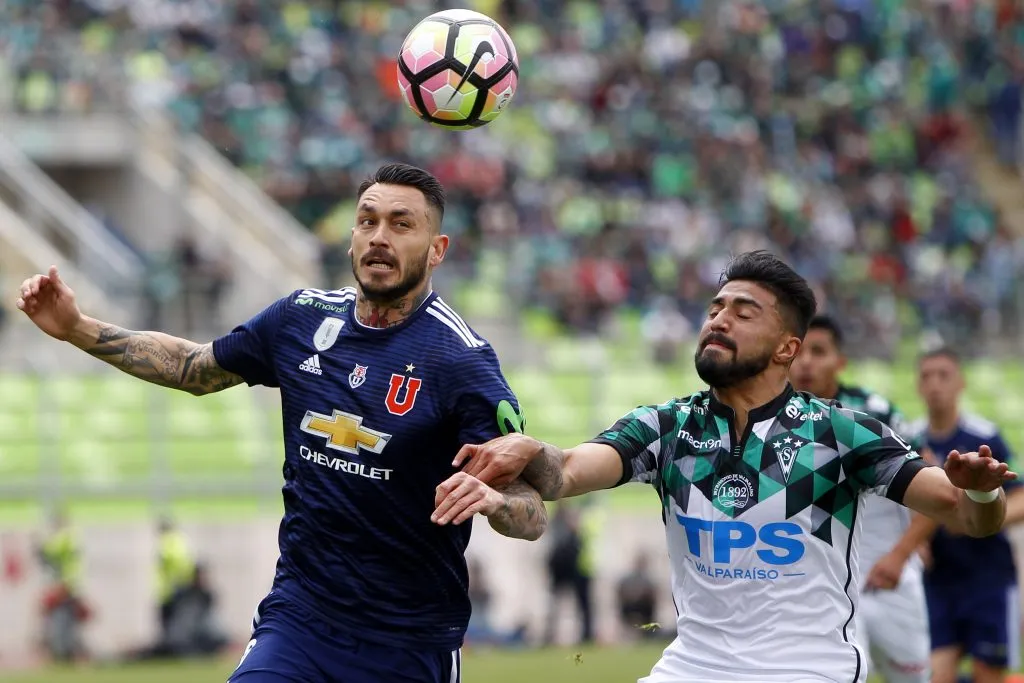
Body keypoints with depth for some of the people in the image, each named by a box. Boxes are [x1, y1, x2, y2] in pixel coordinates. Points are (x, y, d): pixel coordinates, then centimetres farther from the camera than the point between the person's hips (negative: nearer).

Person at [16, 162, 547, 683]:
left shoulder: (462, 359, -13)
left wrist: (490, 499, -40)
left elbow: (532, 515, -17)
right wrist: (78, 329, 14)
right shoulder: (304, 318, 3)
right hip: (299, 619, 3)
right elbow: (196, 368, 22)